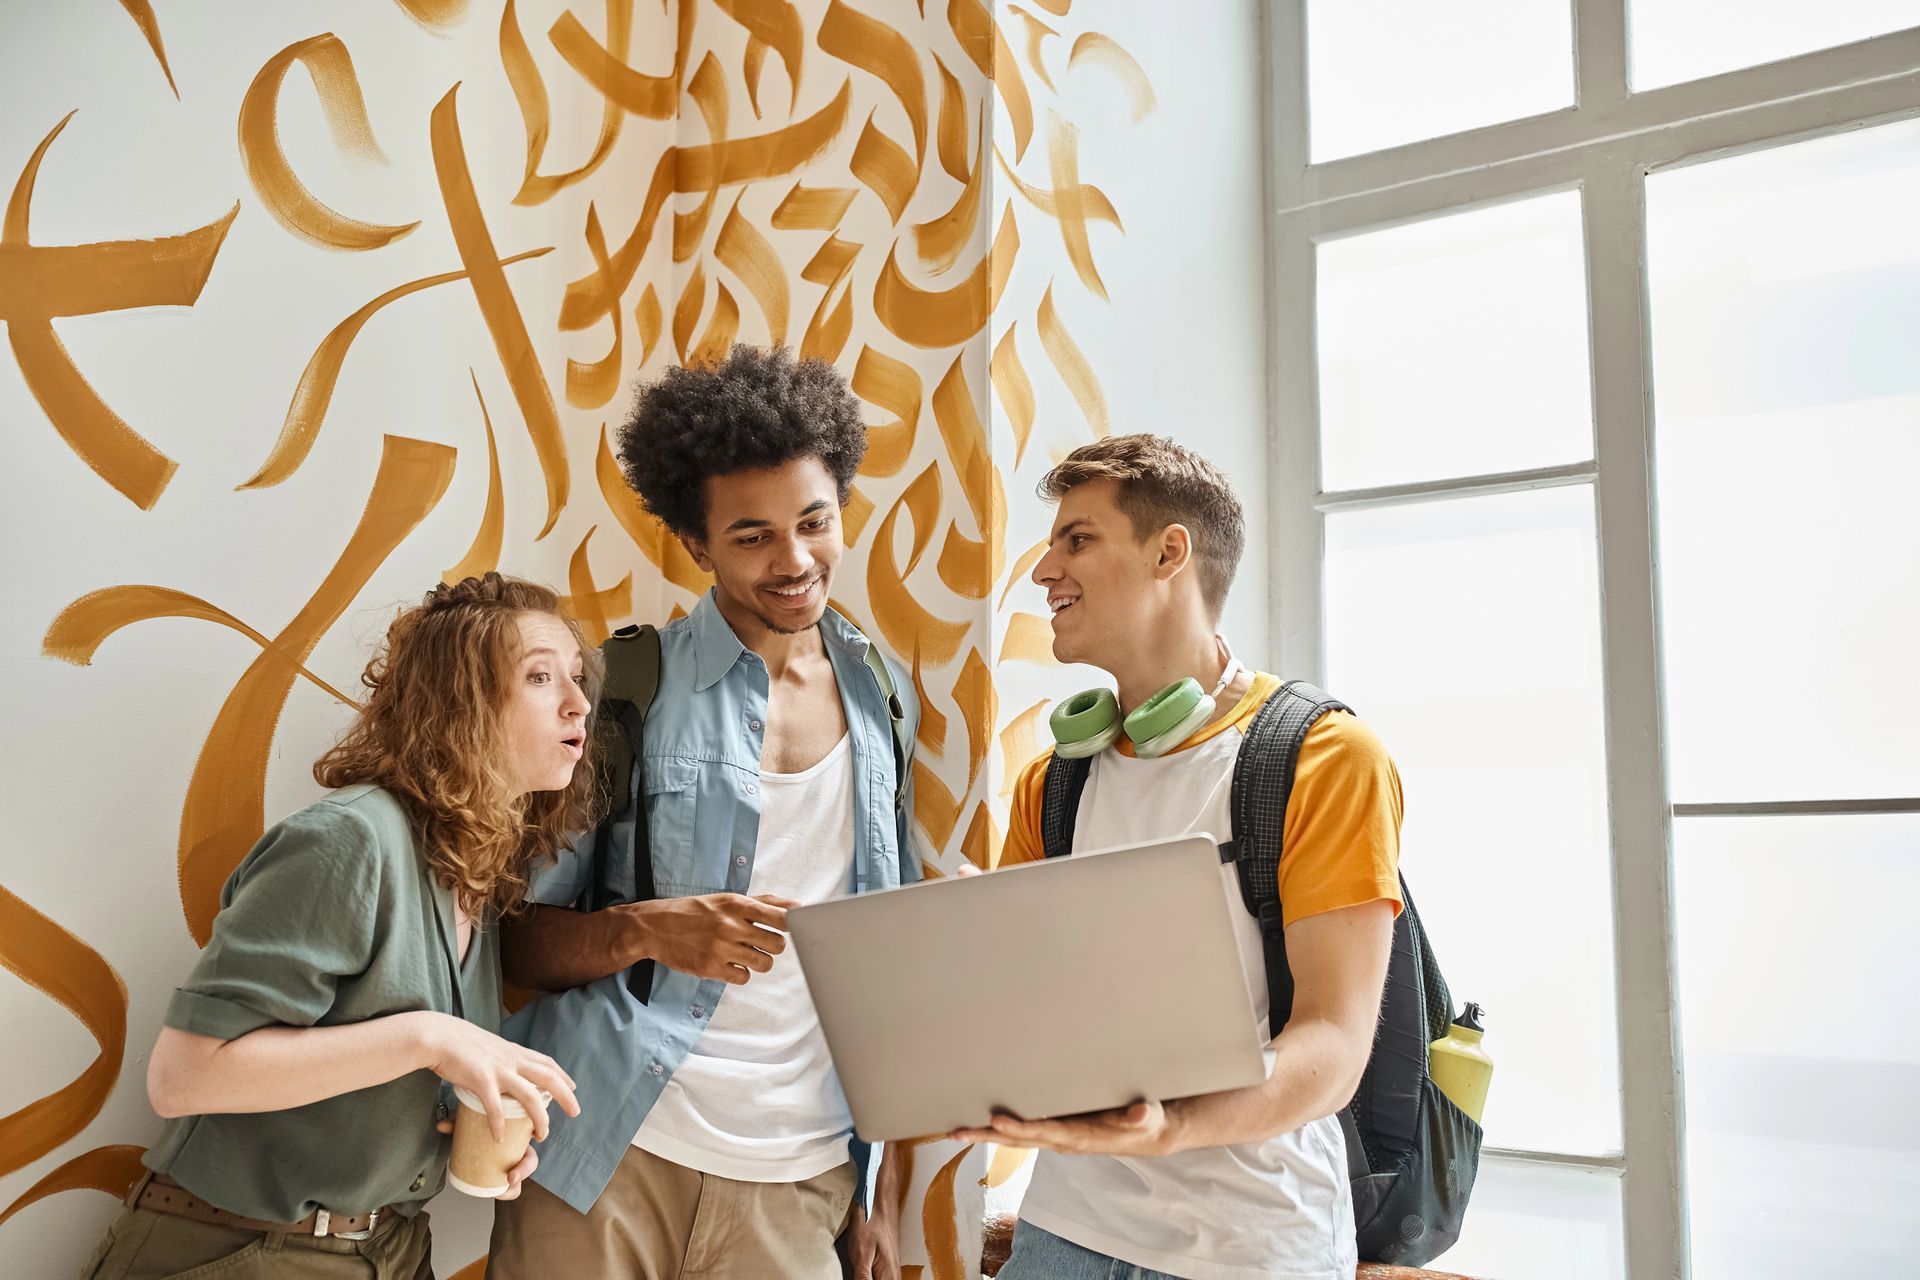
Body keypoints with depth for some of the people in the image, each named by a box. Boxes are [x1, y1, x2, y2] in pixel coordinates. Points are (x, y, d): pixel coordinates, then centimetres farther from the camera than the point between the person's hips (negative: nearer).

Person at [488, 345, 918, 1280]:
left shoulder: (882, 701, 4)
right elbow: (520, 945, -3)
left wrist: (887, 1188, 6)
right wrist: (644, 929, -23)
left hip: (803, 1183, 3)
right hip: (608, 1163, -2)